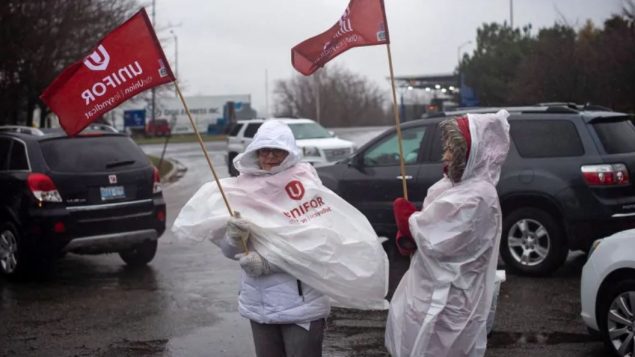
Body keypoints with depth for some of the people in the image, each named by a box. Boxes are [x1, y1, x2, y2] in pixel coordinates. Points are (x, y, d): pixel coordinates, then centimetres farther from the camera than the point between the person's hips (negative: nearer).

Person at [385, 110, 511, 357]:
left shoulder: (476, 197, -24)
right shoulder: (458, 185, 8)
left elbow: (435, 241, -24)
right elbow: (430, 227, 14)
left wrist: (406, 216, -8)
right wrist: (407, 235, -7)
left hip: (447, 302, -10)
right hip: (435, 293, 10)